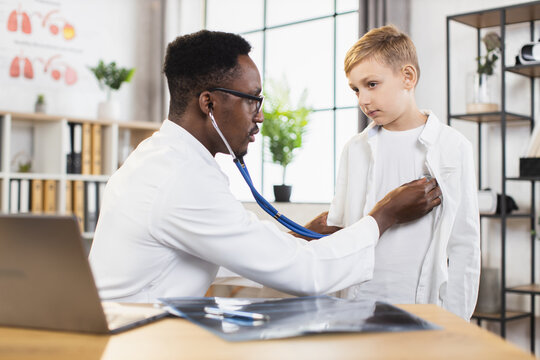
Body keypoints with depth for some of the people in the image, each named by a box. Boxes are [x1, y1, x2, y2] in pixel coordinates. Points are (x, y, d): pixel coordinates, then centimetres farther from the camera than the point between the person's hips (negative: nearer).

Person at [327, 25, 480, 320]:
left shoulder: (452, 147, -1)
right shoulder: (355, 149, 9)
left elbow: (464, 243, -1)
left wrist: (455, 324, -2)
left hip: (423, 305, -2)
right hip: (358, 303, 3)